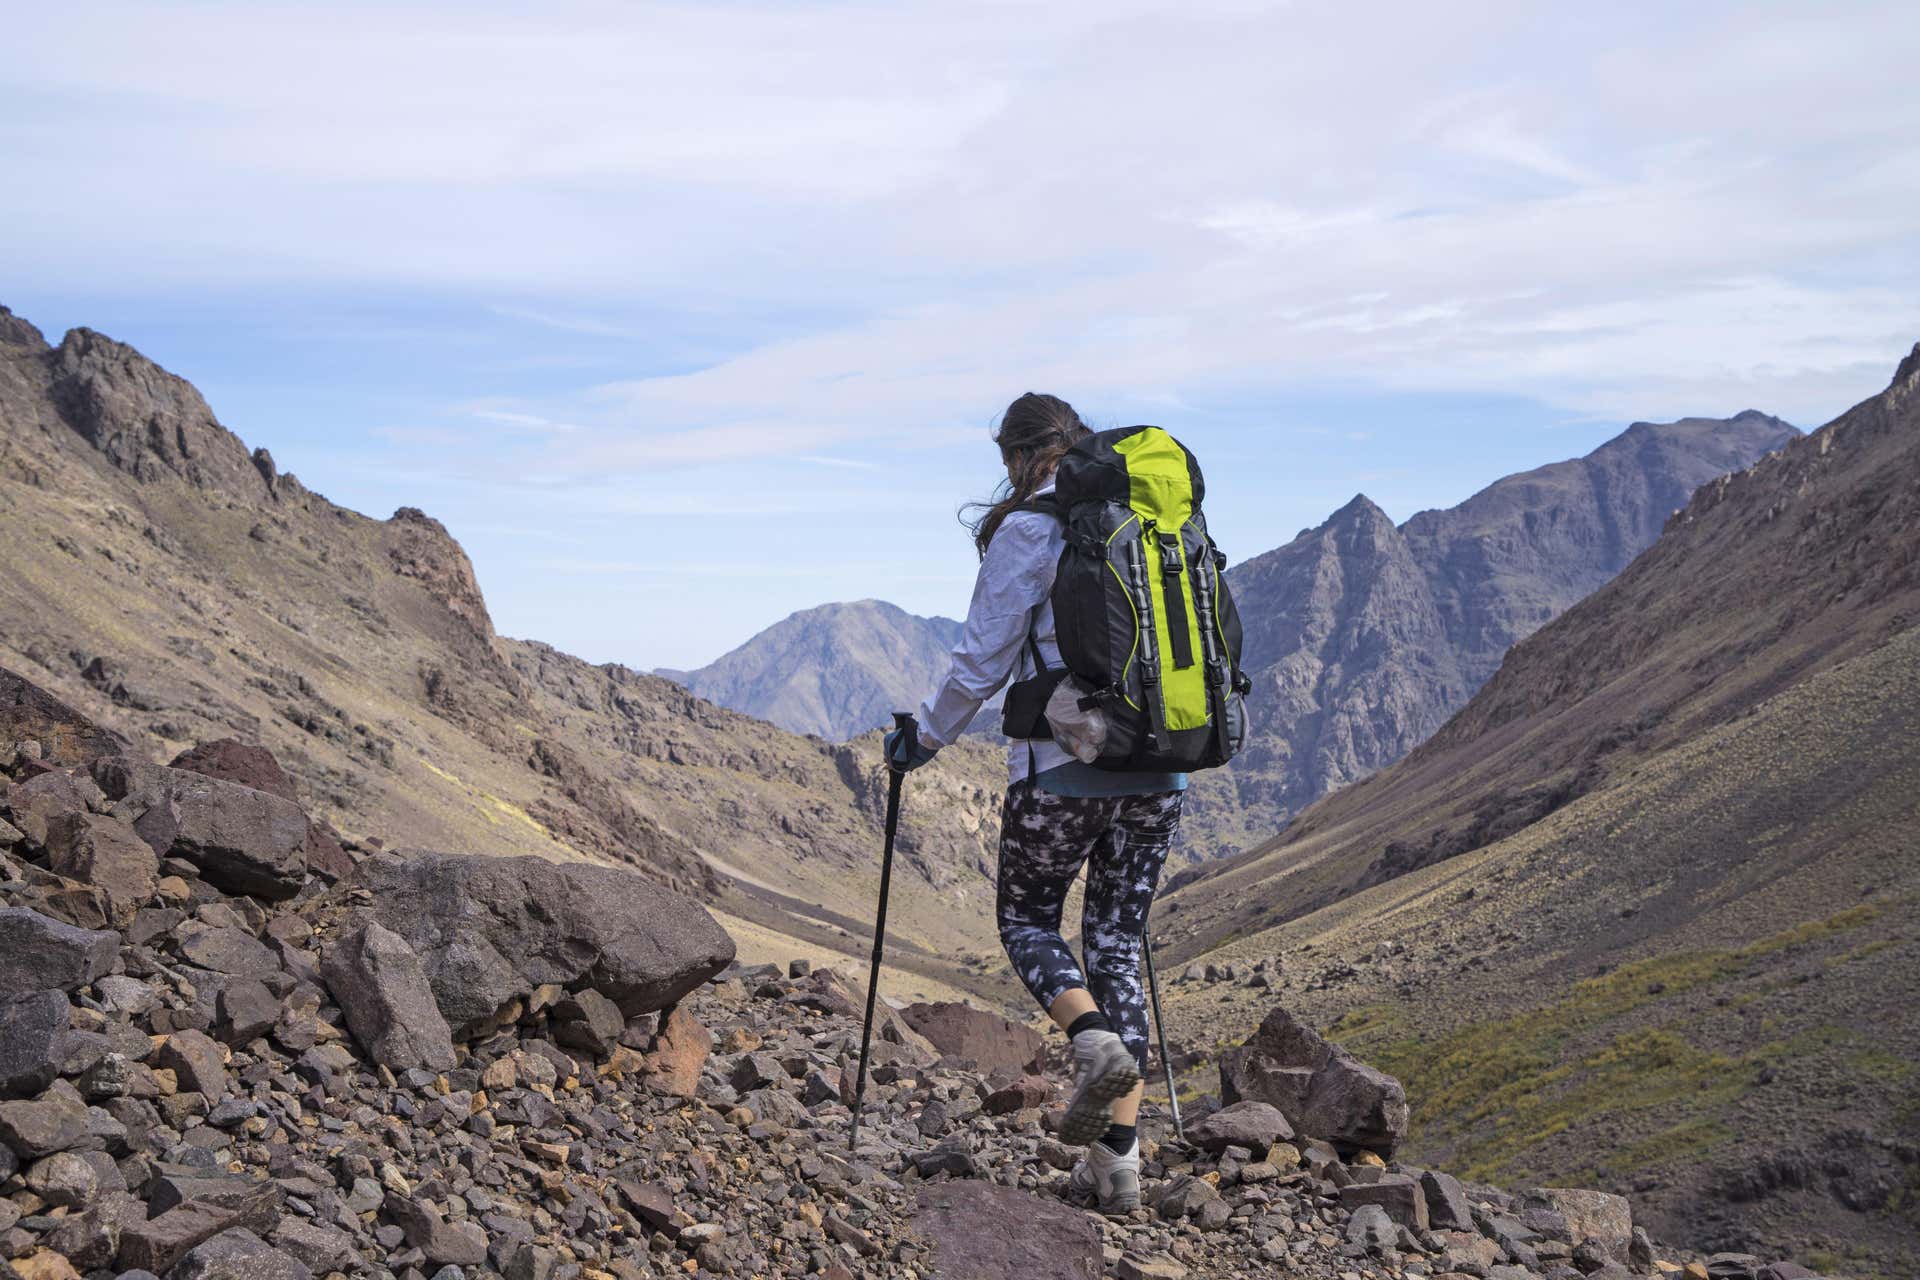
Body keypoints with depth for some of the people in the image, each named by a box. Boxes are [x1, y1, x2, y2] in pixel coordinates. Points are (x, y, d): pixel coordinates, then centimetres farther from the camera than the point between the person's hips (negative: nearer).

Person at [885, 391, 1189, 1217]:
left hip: (1064, 765, -5)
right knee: (1118, 944, 11)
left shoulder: (1027, 531, -7)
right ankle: (1118, 1163, 7)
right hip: (1160, 767, 5)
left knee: (1027, 918, 16)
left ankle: (1094, 1043, -13)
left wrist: (925, 738, 9)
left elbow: (984, 660, -6)